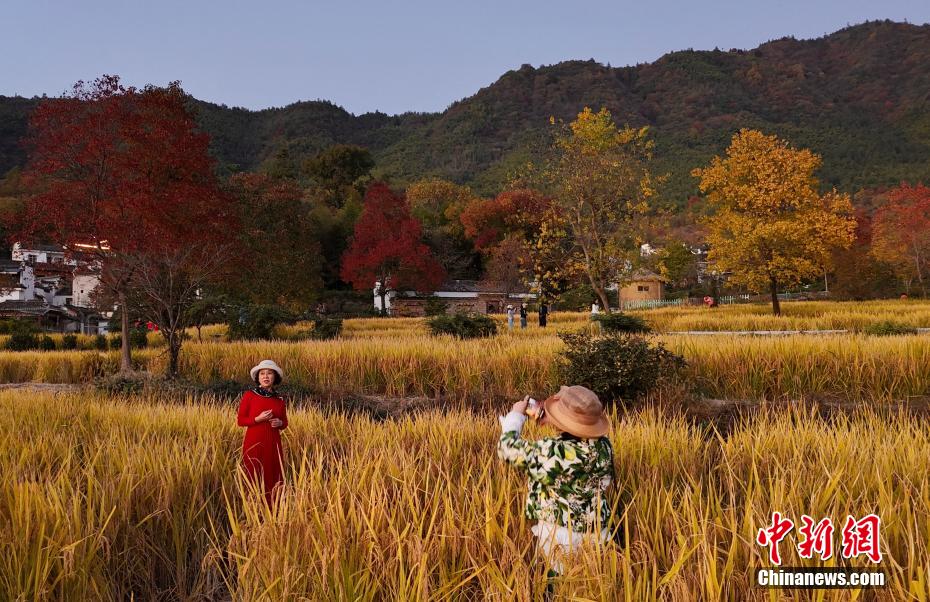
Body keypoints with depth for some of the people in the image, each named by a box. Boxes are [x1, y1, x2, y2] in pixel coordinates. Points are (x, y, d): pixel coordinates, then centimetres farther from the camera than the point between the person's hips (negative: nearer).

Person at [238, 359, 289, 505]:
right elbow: (241, 420, -1)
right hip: (254, 444, -3)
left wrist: (279, 423, -7)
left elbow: (285, 423, 16)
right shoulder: (249, 396, -3)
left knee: (273, 479, 3)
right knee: (254, 478, -1)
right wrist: (258, 419, -16)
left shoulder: (279, 400, 7)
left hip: (273, 444, 3)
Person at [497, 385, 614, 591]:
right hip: (598, 533, 5)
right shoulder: (604, 445, -9)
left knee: (555, 585, 13)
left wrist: (515, 416, 1)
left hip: (560, 537, -5)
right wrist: (552, 420, 6)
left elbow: (509, 449, -13)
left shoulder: (551, 451, -28)